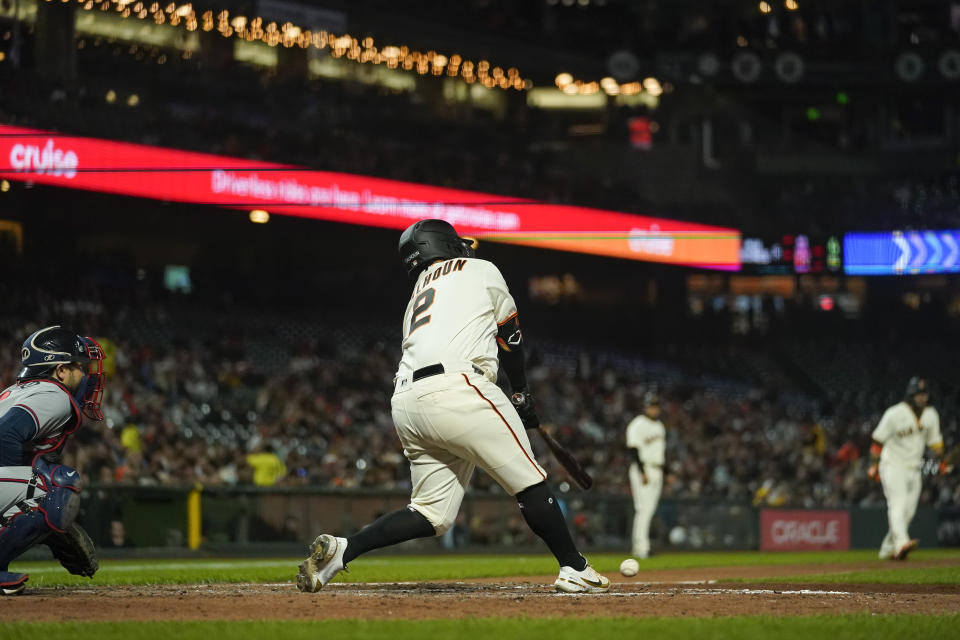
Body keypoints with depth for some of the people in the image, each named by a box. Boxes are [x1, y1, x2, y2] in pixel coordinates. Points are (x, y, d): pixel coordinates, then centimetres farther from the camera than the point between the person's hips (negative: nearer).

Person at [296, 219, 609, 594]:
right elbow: (508, 336, 20)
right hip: (456, 389, -6)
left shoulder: (416, 299, 32)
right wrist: (521, 394, 33)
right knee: (528, 482, 3)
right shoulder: (480, 270, 17)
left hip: (406, 403, 6)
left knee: (433, 514, 10)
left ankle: (341, 549, -4)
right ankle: (574, 570, 3)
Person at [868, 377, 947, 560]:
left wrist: (941, 461, 8)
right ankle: (901, 543, -40)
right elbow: (878, 440, -10)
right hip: (893, 467, -7)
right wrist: (873, 465, -12)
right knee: (898, 504, -23)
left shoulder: (931, 416, 4)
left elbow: (935, 441, 18)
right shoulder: (895, 414, -14)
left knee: (908, 511, 6)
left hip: (913, 469, 7)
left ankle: (887, 549, 17)